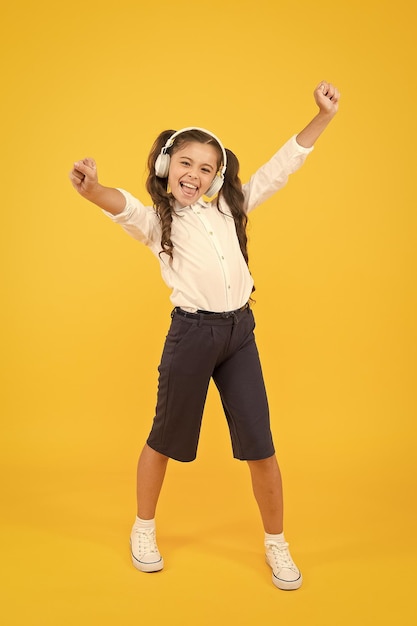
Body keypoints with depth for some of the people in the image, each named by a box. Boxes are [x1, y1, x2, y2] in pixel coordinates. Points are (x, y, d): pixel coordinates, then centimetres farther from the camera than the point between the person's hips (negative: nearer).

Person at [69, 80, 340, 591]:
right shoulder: (156, 222, 0)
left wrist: (323, 116, 4)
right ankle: (144, 528, 38)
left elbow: (279, 169, 11)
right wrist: (92, 190, -46)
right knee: (165, 438, 13)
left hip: (240, 331, 3)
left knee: (260, 445, 4)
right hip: (191, 334, -3)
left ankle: (276, 544, 24)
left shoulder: (228, 208, 12)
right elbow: (125, 207, -23)